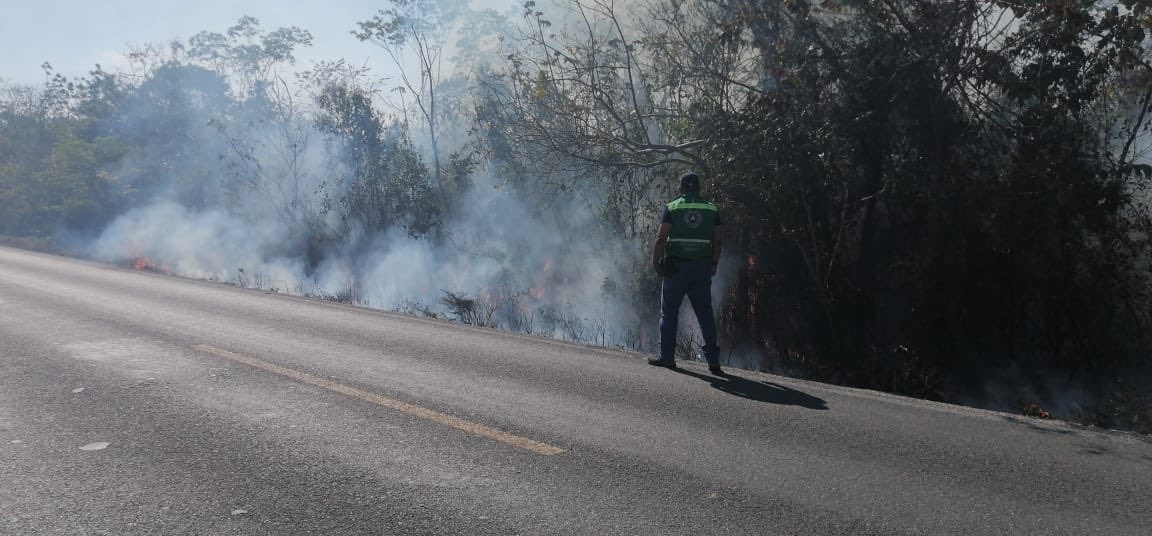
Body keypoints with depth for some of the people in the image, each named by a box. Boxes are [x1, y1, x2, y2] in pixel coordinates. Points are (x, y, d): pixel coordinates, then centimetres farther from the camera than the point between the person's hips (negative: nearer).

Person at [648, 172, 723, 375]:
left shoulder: (672, 208, -1)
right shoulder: (712, 210, 7)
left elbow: (661, 239, -8)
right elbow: (717, 242, 5)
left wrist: (655, 262, -1)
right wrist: (713, 265, 13)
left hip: (675, 267, -2)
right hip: (702, 268, 2)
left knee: (669, 313, 7)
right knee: (705, 314, 7)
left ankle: (667, 356, 8)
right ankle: (713, 360, 3)